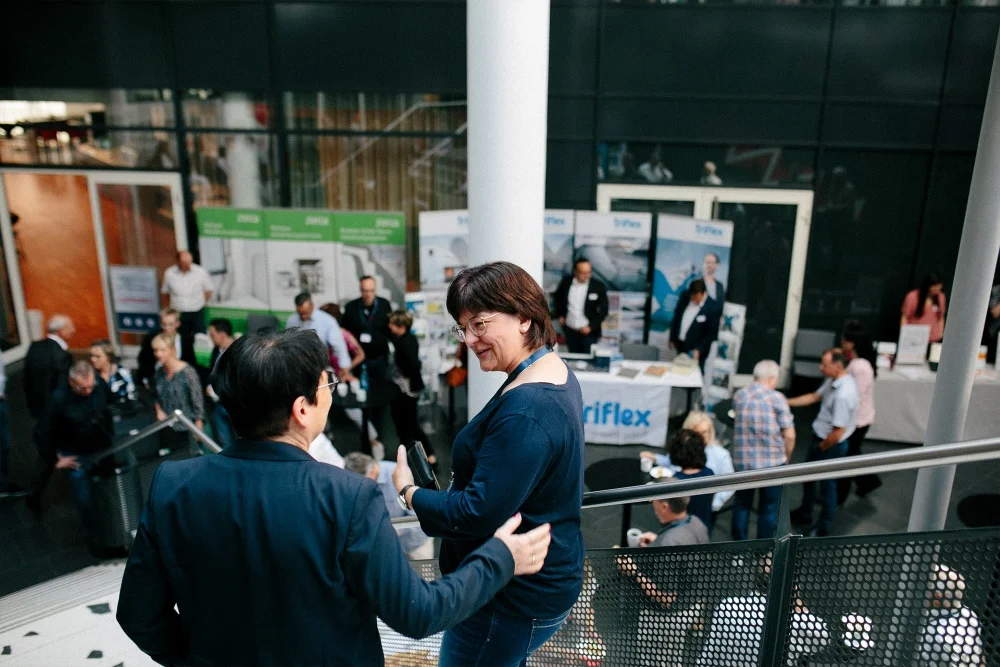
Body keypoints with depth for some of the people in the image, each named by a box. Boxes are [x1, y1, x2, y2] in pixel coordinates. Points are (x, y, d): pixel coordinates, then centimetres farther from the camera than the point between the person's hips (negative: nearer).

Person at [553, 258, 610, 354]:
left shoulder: (598, 286, -11)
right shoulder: (566, 281, -4)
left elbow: (603, 310, -5)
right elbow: (558, 297, 16)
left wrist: (591, 326, -11)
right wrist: (560, 315, 10)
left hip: (589, 332, -3)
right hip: (570, 331, 3)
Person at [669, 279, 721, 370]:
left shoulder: (714, 308, -20)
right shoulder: (685, 297, -6)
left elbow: (712, 334, -14)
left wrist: (699, 350, -20)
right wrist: (672, 338, 11)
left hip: (695, 351, -5)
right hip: (680, 345, 5)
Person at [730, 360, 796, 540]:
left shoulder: (739, 396, 3)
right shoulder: (777, 398, -9)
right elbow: (789, 435, -10)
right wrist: (786, 457, 7)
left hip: (742, 462, 3)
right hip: (771, 463, -3)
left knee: (742, 505, 19)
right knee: (769, 509, 13)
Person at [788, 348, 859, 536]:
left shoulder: (844, 394, -33)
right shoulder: (833, 381, -5)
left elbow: (838, 433, -29)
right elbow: (814, 396, 12)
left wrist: (820, 448, -13)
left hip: (832, 445, -9)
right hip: (820, 436, 9)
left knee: (827, 485, 11)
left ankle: (823, 528, 30)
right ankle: (805, 514, 45)